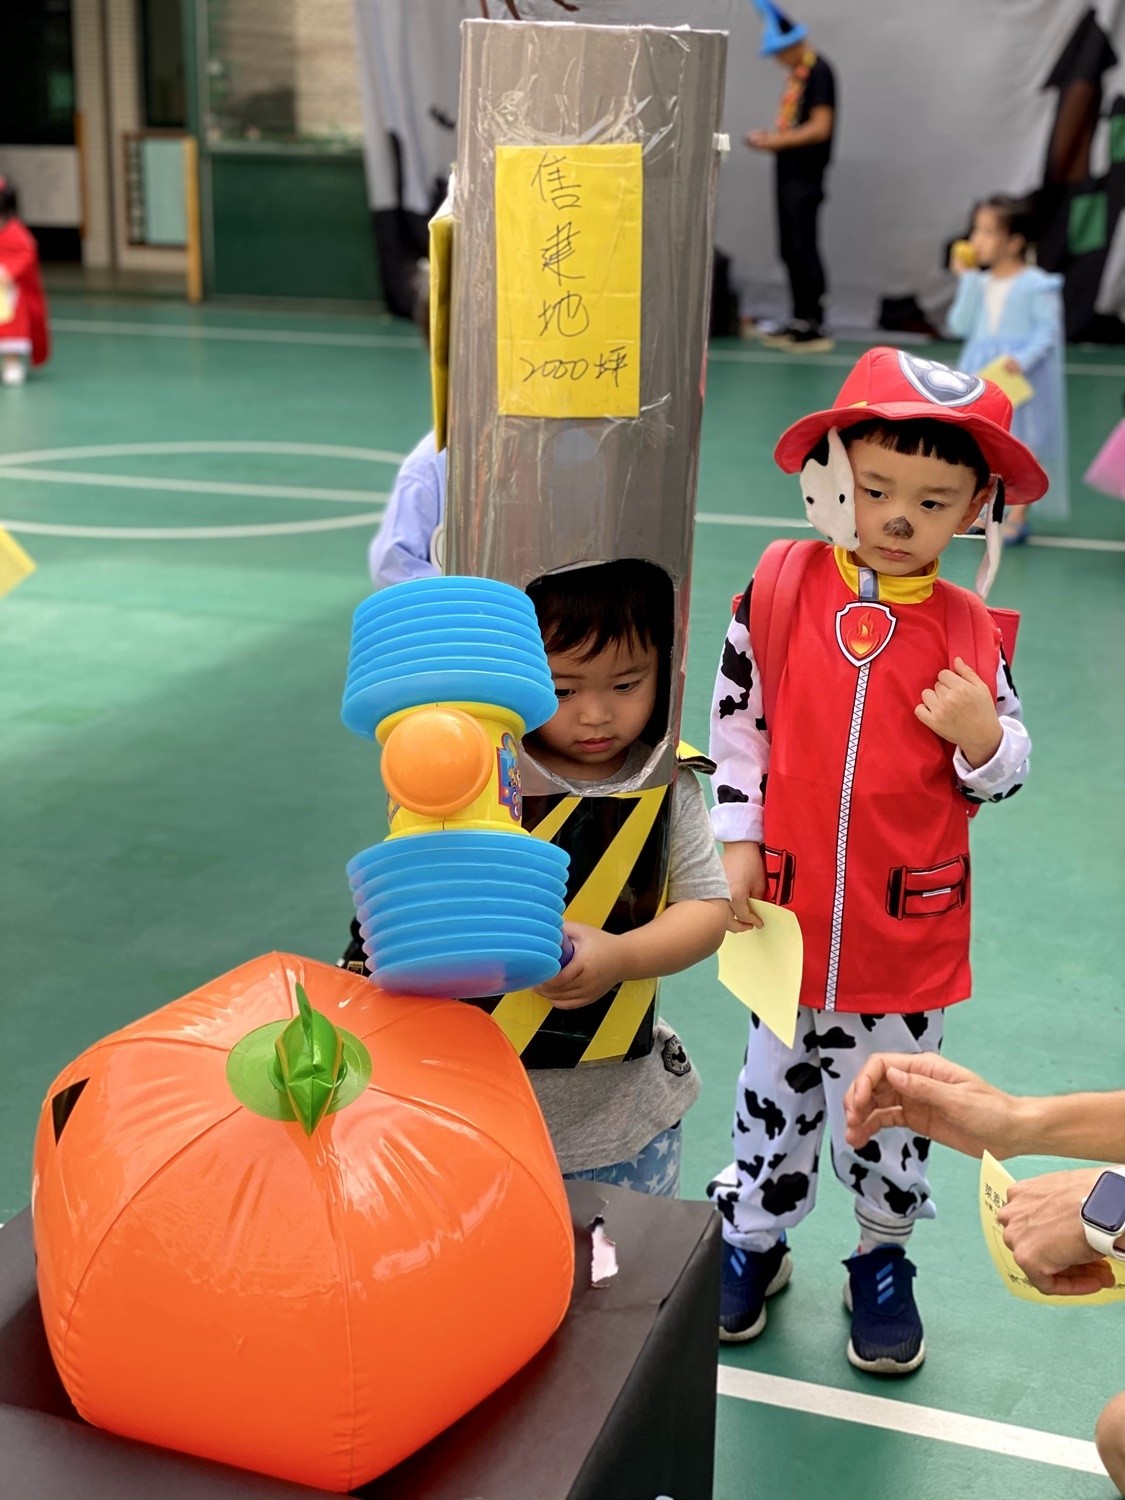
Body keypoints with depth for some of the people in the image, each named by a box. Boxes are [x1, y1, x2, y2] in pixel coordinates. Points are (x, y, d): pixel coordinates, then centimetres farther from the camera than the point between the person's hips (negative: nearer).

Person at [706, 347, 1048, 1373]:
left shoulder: (966, 632, -7)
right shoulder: (778, 592, -7)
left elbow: (1005, 775, 1)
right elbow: (737, 726, 1)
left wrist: (984, 737, -21)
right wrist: (737, 844, -3)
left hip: (910, 930, 0)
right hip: (791, 912, 0)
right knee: (778, 1085, 18)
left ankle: (883, 1260, 37)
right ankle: (753, 1239, 39)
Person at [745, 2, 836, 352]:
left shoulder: (818, 72, -11)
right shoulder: (796, 74, 13)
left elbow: (820, 127, -17)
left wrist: (777, 140, -16)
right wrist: (770, 138, 6)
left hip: (805, 176, -9)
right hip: (789, 174, 9)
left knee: (803, 248, -8)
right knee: (789, 250, 10)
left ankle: (816, 329, -5)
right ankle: (799, 323, 18)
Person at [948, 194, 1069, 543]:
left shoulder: (1036, 285, -11)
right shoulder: (981, 283, 5)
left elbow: (1048, 330, -14)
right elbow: (961, 326, -2)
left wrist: (1023, 359, -27)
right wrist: (967, 280, -6)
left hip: (1021, 378, -6)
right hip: (981, 374, 6)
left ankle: (1017, 516, 8)